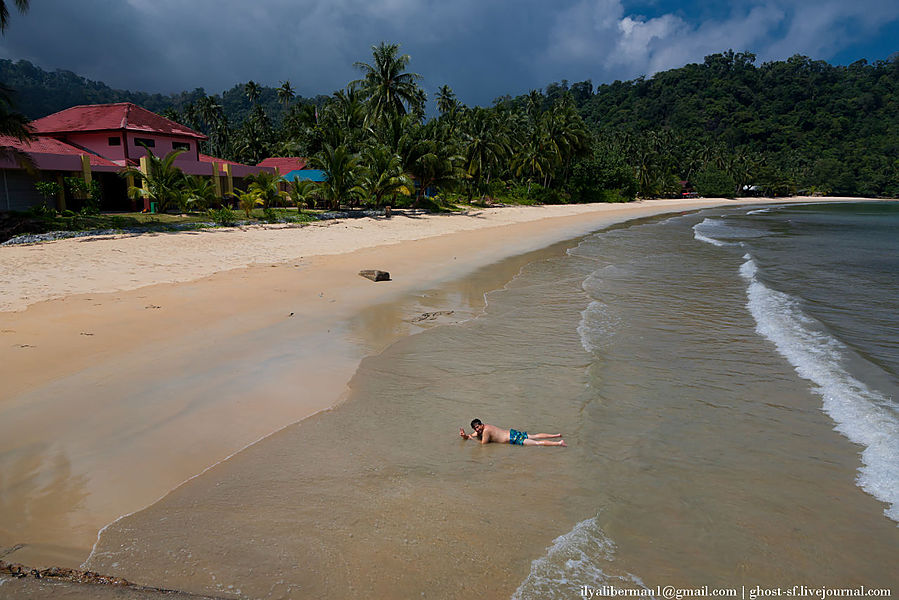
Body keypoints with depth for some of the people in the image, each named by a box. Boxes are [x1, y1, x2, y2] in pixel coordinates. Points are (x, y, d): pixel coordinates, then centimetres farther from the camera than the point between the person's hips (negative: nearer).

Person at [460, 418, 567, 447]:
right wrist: (464, 435, -1)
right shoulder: (481, 429, 10)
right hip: (511, 432, 9)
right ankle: (557, 435, 21)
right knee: (535, 436, 16)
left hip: (513, 438, -9)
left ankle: (559, 443, -17)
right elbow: (470, 436, 19)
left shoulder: (486, 430, -18)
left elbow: (483, 443, -17)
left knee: (537, 443, -12)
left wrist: (472, 438, -6)